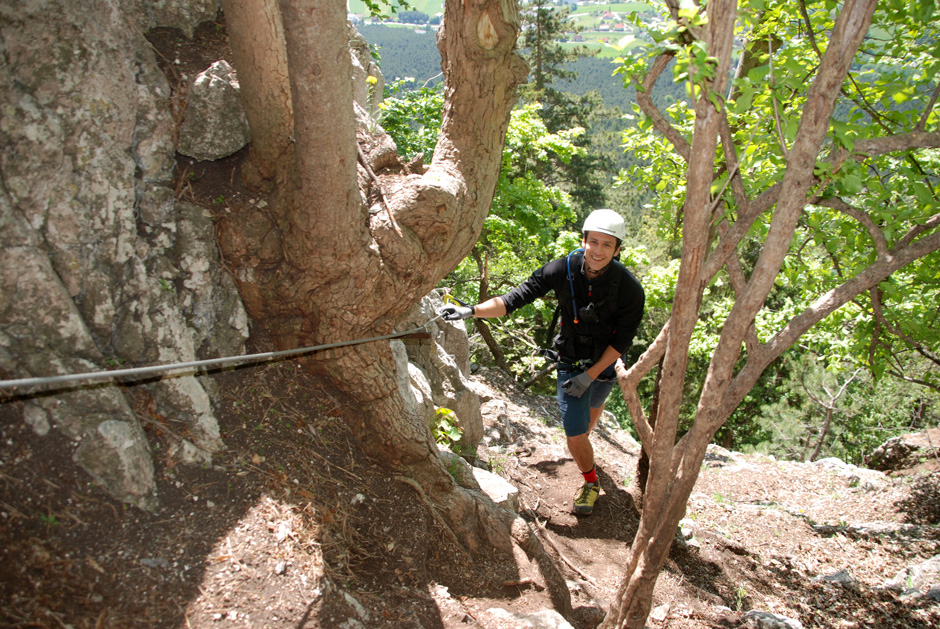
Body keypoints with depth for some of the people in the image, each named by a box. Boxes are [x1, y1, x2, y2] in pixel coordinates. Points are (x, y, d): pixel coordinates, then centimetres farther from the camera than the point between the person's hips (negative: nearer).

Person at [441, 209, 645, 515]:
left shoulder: (629, 288, -24)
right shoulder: (563, 270, -23)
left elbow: (623, 339, -17)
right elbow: (517, 297, -25)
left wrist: (590, 375, -19)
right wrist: (472, 310, -37)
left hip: (605, 363, 0)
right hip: (571, 361, 0)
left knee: (593, 405, 29)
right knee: (574, 435, 0)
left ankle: (584, 440, 62)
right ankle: (590, 482, 30)